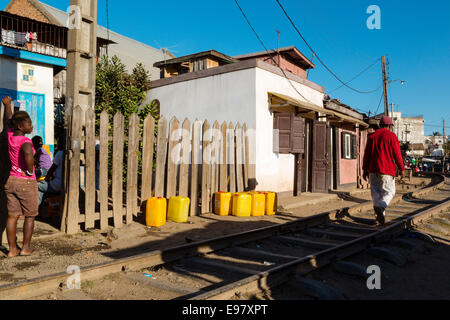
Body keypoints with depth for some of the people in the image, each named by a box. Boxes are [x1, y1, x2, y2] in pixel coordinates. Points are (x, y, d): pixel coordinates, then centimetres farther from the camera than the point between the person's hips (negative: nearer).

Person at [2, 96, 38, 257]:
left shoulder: (10, 135, 1)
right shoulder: (25, 141, -19)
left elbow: (9, 119, 19)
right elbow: (28, 154, -41)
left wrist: (7, 104, 38)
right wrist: (30, 171, -22)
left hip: (10, 181, 7)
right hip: (26, 183, -7)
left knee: (12, 215, 10)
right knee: (30, 216, 8)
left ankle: (12, 249, 16)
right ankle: (25, 248, 13)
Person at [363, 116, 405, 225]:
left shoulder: (372, 136, 9)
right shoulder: (392, 136, -2)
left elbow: (366, 154, 6)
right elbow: (397, 154, -5)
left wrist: (365, 169, 9)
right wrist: (402, 169, 3)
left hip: (373, 170, 4)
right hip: (387, 170, -3)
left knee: (376, 192, 11)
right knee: (389, 192, 4)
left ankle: (379, 215, 9)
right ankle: (380, 207, -23)